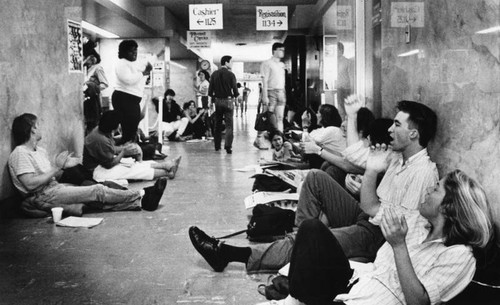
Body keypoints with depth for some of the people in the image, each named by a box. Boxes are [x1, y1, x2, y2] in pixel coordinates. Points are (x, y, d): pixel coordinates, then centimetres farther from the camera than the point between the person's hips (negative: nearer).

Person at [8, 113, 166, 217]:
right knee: (98, 191, -15)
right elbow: (30, 184, -22)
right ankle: (142, 195, -11)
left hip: (55, 188, 9)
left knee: (99, 199, -9)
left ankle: (140, 201, -16)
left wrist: (63, 166, -2)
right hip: (42, 198, -9)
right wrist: (57, 167, -17)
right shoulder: (20, 153, -12)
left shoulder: (40, 151, 18)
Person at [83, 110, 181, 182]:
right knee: (133, 170, -10)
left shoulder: (100, 131, -2)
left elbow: (110, 149, 10)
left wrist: (123, 148, -6)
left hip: (104, 161, 10)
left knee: (139, 164, 5)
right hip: (98, 170, -10)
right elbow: (110, 164, -24)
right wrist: (123, 152, -14)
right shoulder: (101, 140, -31)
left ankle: (167, 165, 7)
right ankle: (168, 173, -4)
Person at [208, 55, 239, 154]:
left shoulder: (214, 74, 1)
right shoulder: (230, 74, -9)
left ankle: (217, 146, 19)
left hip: (217, 100, 4)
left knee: (218, 124, 15)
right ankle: (228, 147, -12)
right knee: (229, 125, -1)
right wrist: (235, 96, 11)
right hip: (228, 101, -4)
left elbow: (210, 91, 0)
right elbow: (235, 90, -10)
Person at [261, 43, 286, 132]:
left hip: (281, 92, 6)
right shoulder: (267, 63, -3)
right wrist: (265, 96, -15)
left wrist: (284, 94, 12)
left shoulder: (282, 65, 17)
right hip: (271, 92, -6)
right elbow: (265, 81, -8)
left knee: (280, 118, 3)